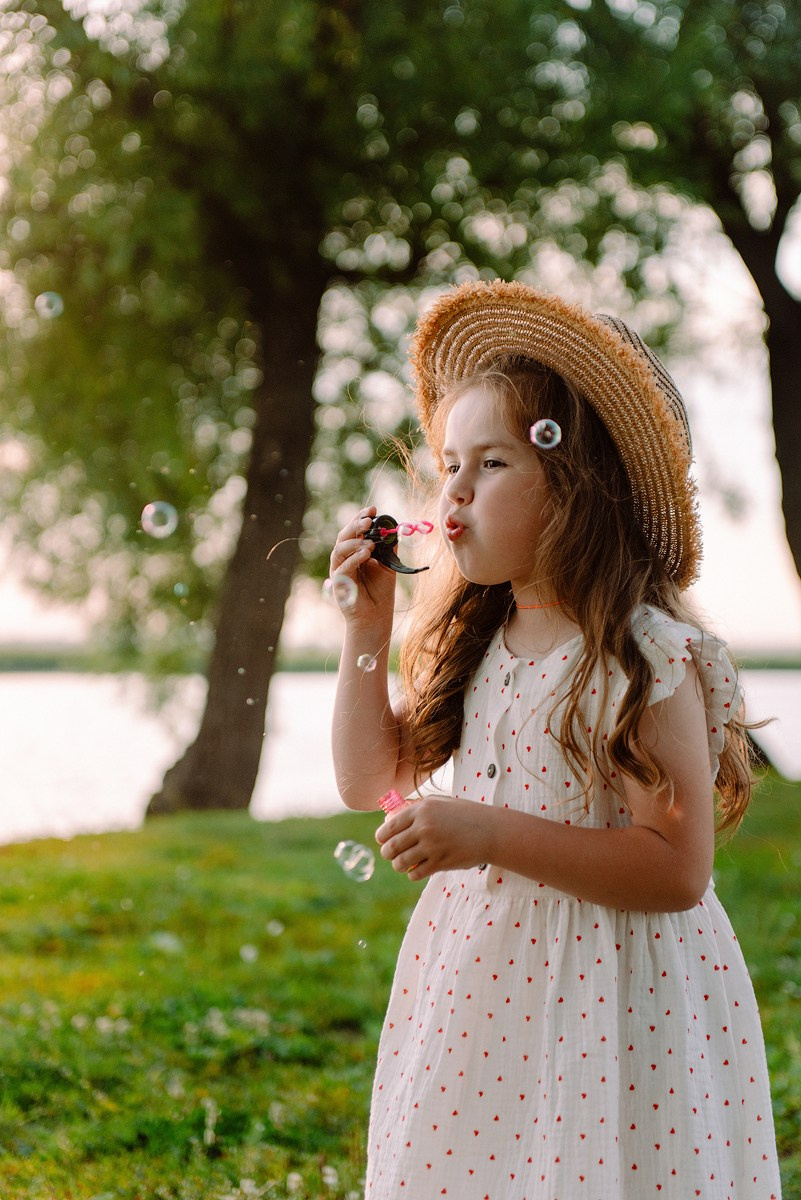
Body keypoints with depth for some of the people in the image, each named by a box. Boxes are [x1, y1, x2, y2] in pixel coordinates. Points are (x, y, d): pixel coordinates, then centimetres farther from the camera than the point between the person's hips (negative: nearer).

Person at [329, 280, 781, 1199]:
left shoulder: (648, 659, -16)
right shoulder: (474, 646, 6)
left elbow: (677, 871, -20)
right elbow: (371, 780, 11)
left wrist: (491, 834, -27)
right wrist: (367, 626, 1)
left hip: (610, 1000, -6)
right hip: (471, 981, 7)